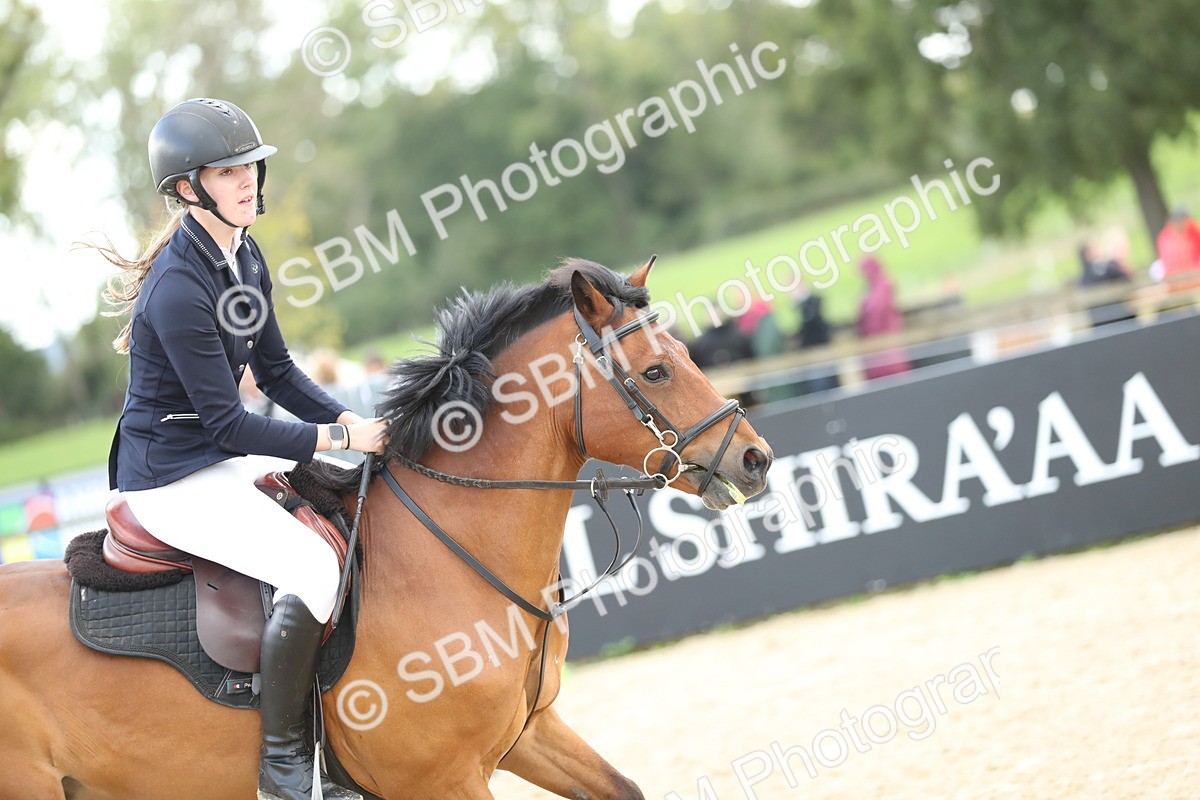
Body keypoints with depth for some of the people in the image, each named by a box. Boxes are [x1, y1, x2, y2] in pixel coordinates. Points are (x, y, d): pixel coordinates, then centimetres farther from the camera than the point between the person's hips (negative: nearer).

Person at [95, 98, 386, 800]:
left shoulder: (245, 256, 4)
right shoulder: (179, 290, -25)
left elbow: (276, 371, 13)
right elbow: (228, 424, -23)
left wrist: (349, 419, -2)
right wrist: (340, 439, -19)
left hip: (223, 461, 10)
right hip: (171, 479, -10)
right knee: (313, 566, -25)